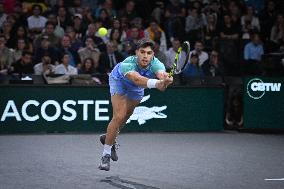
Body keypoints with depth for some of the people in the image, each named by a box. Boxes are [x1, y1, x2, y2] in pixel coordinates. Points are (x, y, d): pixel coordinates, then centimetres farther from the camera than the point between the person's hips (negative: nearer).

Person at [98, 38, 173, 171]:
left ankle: (109, 138, 49)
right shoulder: (127, 64, -46)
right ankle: (106, 155, -8)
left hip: (136, 89, 4)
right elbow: (137, 79, -66)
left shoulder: (155, 64, -39)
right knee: (119, 116, -19)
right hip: (120, 81, -4)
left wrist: (165, 80, -86)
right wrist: (156, 83, -84)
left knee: (127, 115, 21)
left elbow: (162, 73, -61)